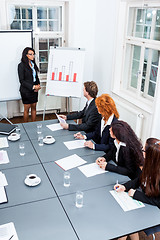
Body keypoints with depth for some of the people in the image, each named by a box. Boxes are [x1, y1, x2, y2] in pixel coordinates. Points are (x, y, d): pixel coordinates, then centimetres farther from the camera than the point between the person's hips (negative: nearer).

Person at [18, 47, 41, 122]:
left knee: (34, 107, 10)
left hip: (34, 90, 6)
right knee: (27, 109, 3)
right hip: (26, 90, -6)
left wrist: (38, 85, -4)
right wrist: (32, 87, -19)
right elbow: (22, 80, -14)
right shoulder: (21, 65, -11)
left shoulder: (33, 64, 10)